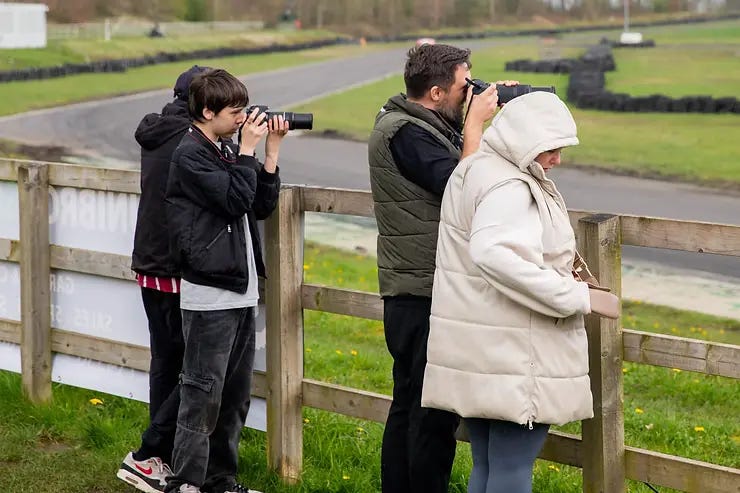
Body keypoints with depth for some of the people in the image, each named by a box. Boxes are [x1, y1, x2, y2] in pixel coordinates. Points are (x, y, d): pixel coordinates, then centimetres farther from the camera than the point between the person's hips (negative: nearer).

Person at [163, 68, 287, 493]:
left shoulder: (227, 151, 15)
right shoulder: (190, 155, -10)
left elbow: (262, 206, 12)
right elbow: (235, 199, -20)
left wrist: (272, 150, 6)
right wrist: (249, 148, -13)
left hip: (242, 292, 9)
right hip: (209, 295, -9)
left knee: (236, 394, 12)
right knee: (203, 394, -7)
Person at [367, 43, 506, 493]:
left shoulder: (423, 126, 14)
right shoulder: (405, 133, -17)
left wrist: (501, 117, 5)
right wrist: (475, 123, -15)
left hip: (415, 297, 11)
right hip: (425, 299, -11)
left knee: (410, 406, 16)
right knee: (435, 414, -6)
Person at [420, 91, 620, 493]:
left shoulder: (475, 170, 15)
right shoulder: (508, 188, -18)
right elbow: (496, 255, -35)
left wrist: (557, 263, 15)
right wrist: (578, 297, -32)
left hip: (476, 354, 10)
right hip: (511, 355, -10)